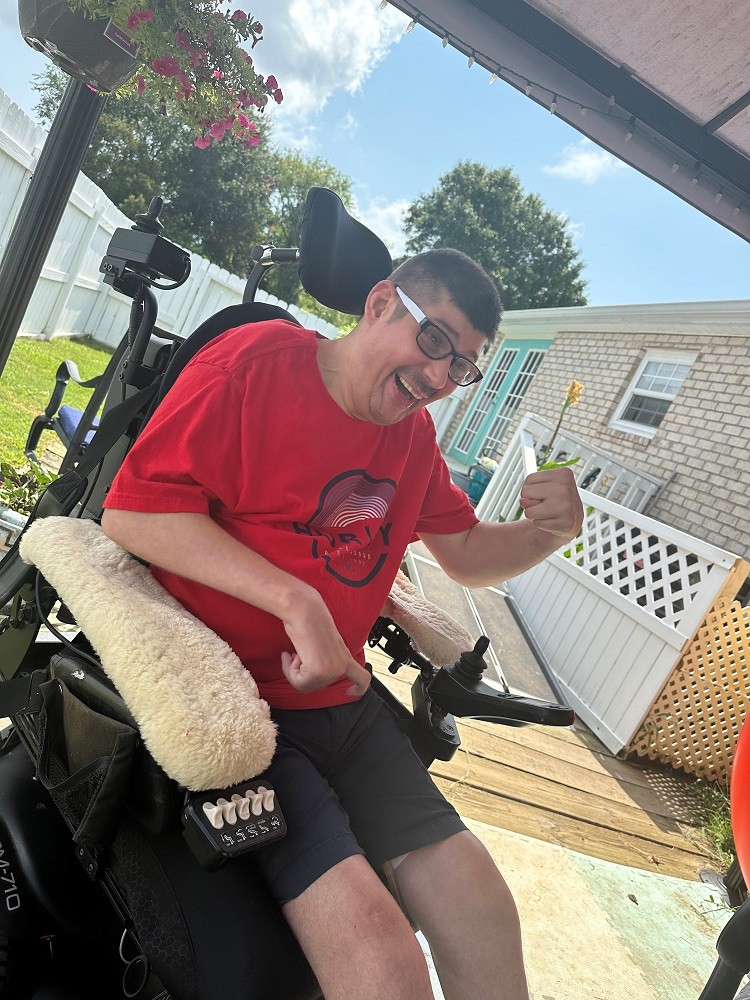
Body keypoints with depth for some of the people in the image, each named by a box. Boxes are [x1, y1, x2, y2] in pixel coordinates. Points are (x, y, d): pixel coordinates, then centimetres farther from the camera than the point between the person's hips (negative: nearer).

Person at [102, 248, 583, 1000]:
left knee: (479, 908, 1)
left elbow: (467, 554, 18)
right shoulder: (256, 360, -10)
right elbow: (131, 512, -17)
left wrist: (551, 530, -3)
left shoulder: (414, 432, 11)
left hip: (342, 700, 7)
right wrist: (298, 601, -23)